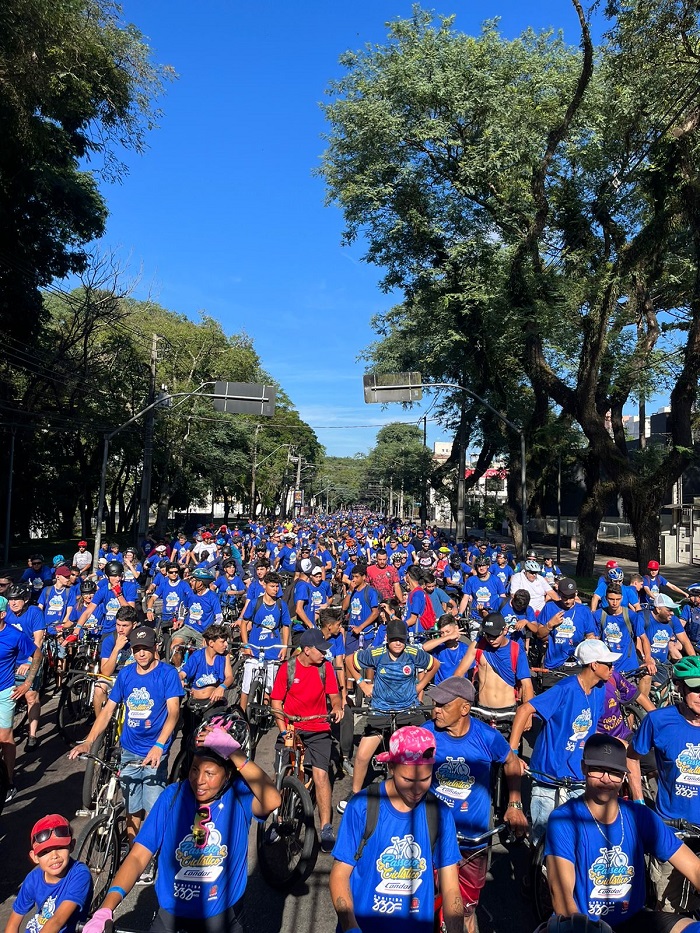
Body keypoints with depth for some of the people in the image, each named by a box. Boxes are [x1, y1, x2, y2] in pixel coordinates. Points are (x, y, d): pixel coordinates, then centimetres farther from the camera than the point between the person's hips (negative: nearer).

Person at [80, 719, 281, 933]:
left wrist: (235, 752, -45)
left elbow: (272, 801, -40)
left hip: (222, 916, -1)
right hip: (171, 914, 1)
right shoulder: (173, 796, -15)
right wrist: (106, 909, -32)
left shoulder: (239, 796, -19)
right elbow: (138, 856, -17)